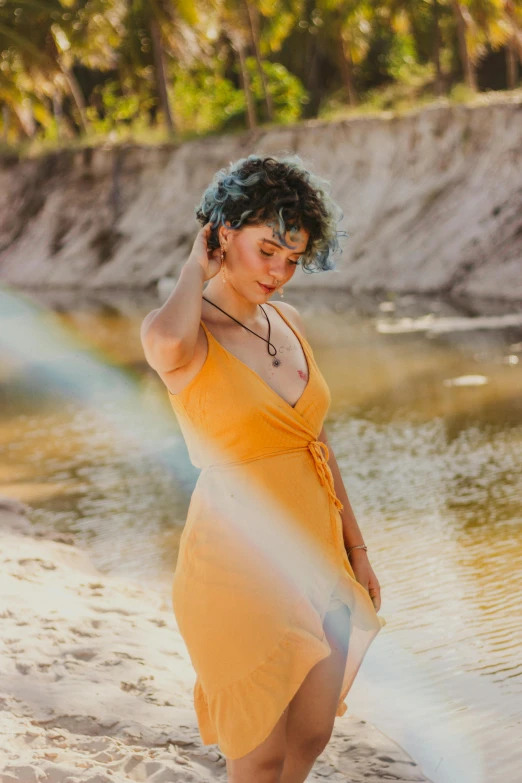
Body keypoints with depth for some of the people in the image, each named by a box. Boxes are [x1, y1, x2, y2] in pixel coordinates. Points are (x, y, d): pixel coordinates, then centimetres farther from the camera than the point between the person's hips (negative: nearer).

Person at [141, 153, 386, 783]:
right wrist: (196, 269, -20)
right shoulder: (177, 332, -14)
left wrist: (356, 549, 16)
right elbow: (170, 342, -41)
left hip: (313, 554, 7)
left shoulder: (287, 322, 7)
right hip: (239, 563, -7)